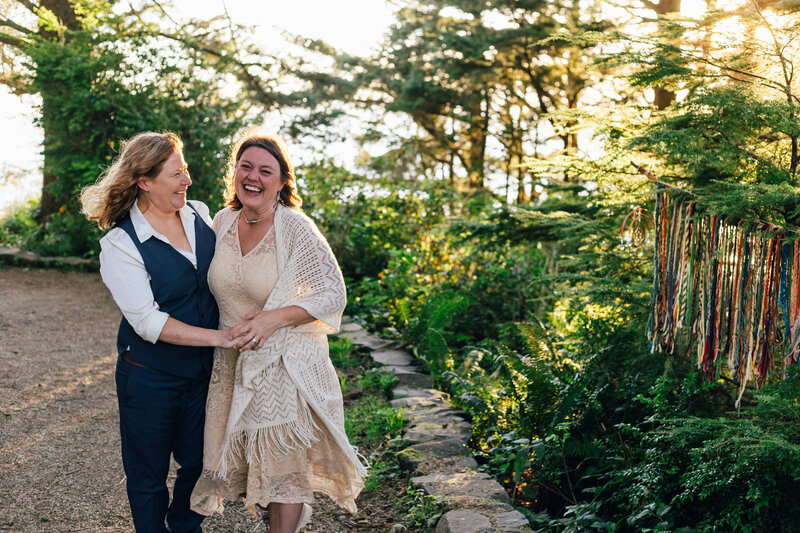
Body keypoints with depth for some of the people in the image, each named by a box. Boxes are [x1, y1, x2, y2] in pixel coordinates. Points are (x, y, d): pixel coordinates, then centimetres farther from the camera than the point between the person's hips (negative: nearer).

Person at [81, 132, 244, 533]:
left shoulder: (199, 214, 1)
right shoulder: (119, 244, -17)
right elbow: (148, 322, -23)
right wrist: (219, 336, -27)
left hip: (203, 371, 5)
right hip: (151, 378, -5)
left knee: (199, 463, 17)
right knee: (149, 477, 12)